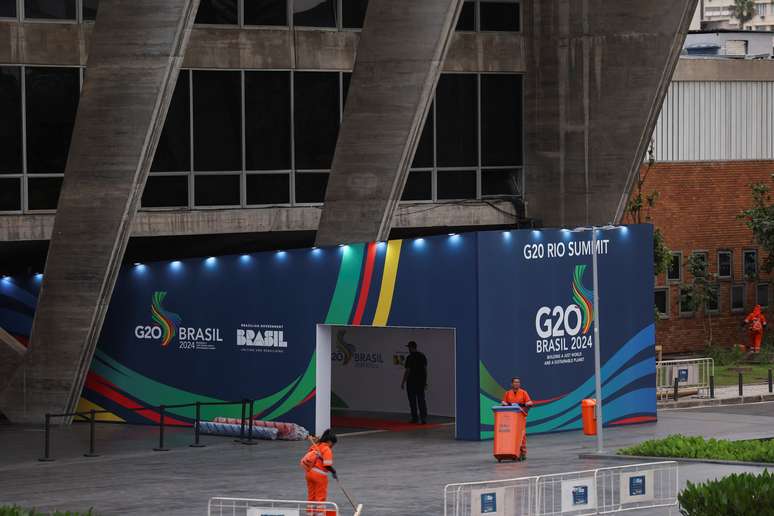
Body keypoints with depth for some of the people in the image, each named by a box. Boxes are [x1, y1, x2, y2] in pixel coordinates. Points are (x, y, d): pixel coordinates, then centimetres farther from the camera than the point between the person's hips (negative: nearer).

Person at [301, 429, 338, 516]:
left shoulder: (315, 446, 8)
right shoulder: (327, 449, -14)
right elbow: (327, 465, -19)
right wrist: (334, 472, -8)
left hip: (309, 472, 7)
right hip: (320, 475, -7)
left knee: (311, 495, 17)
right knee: (321, 496, 4)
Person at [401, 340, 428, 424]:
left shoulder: (410, 357, -12)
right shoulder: (422, 356, 9)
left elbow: (407, 371, -13)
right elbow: (425, 369, 10)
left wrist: (403, 382, -7)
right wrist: (425, 381, 16)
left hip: (412, 382, -6)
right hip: (421, 382, 6)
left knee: (412, 401, 4)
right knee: (421, 400, 3)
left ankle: (414, 418, 9)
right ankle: (424, 418, -9)